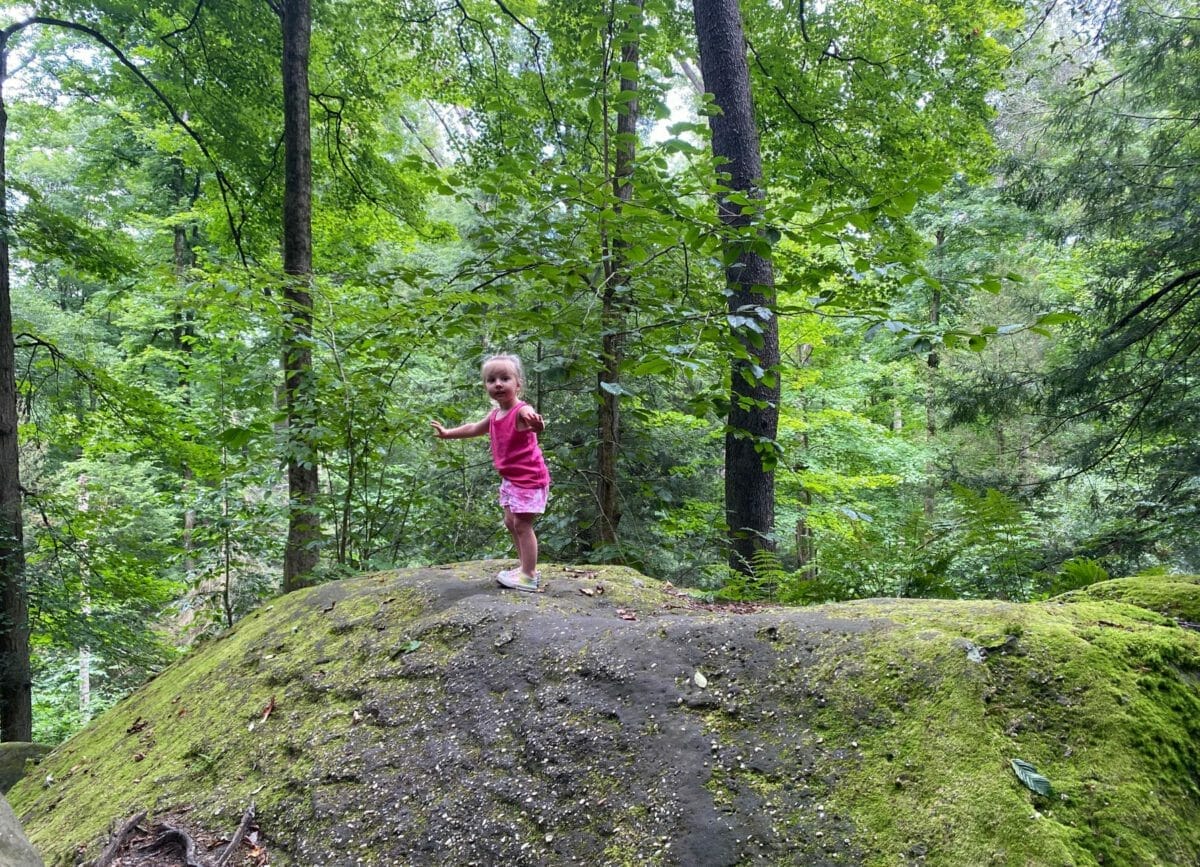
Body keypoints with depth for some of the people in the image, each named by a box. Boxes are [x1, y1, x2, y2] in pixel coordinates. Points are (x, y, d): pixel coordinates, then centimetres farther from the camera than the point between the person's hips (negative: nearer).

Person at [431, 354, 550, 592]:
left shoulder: (522, 411, -22)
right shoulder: (495, 415, 5)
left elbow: (536, 425, -47)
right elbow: (474, 428, 26)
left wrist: (536, 425, -71)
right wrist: (448, 433, 37)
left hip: (530, 479, -9)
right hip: (511, 479, 9)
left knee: (522, 524, -7)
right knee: (511, 523, 14)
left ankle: (528, 576, 1)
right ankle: (526, 568, 25)